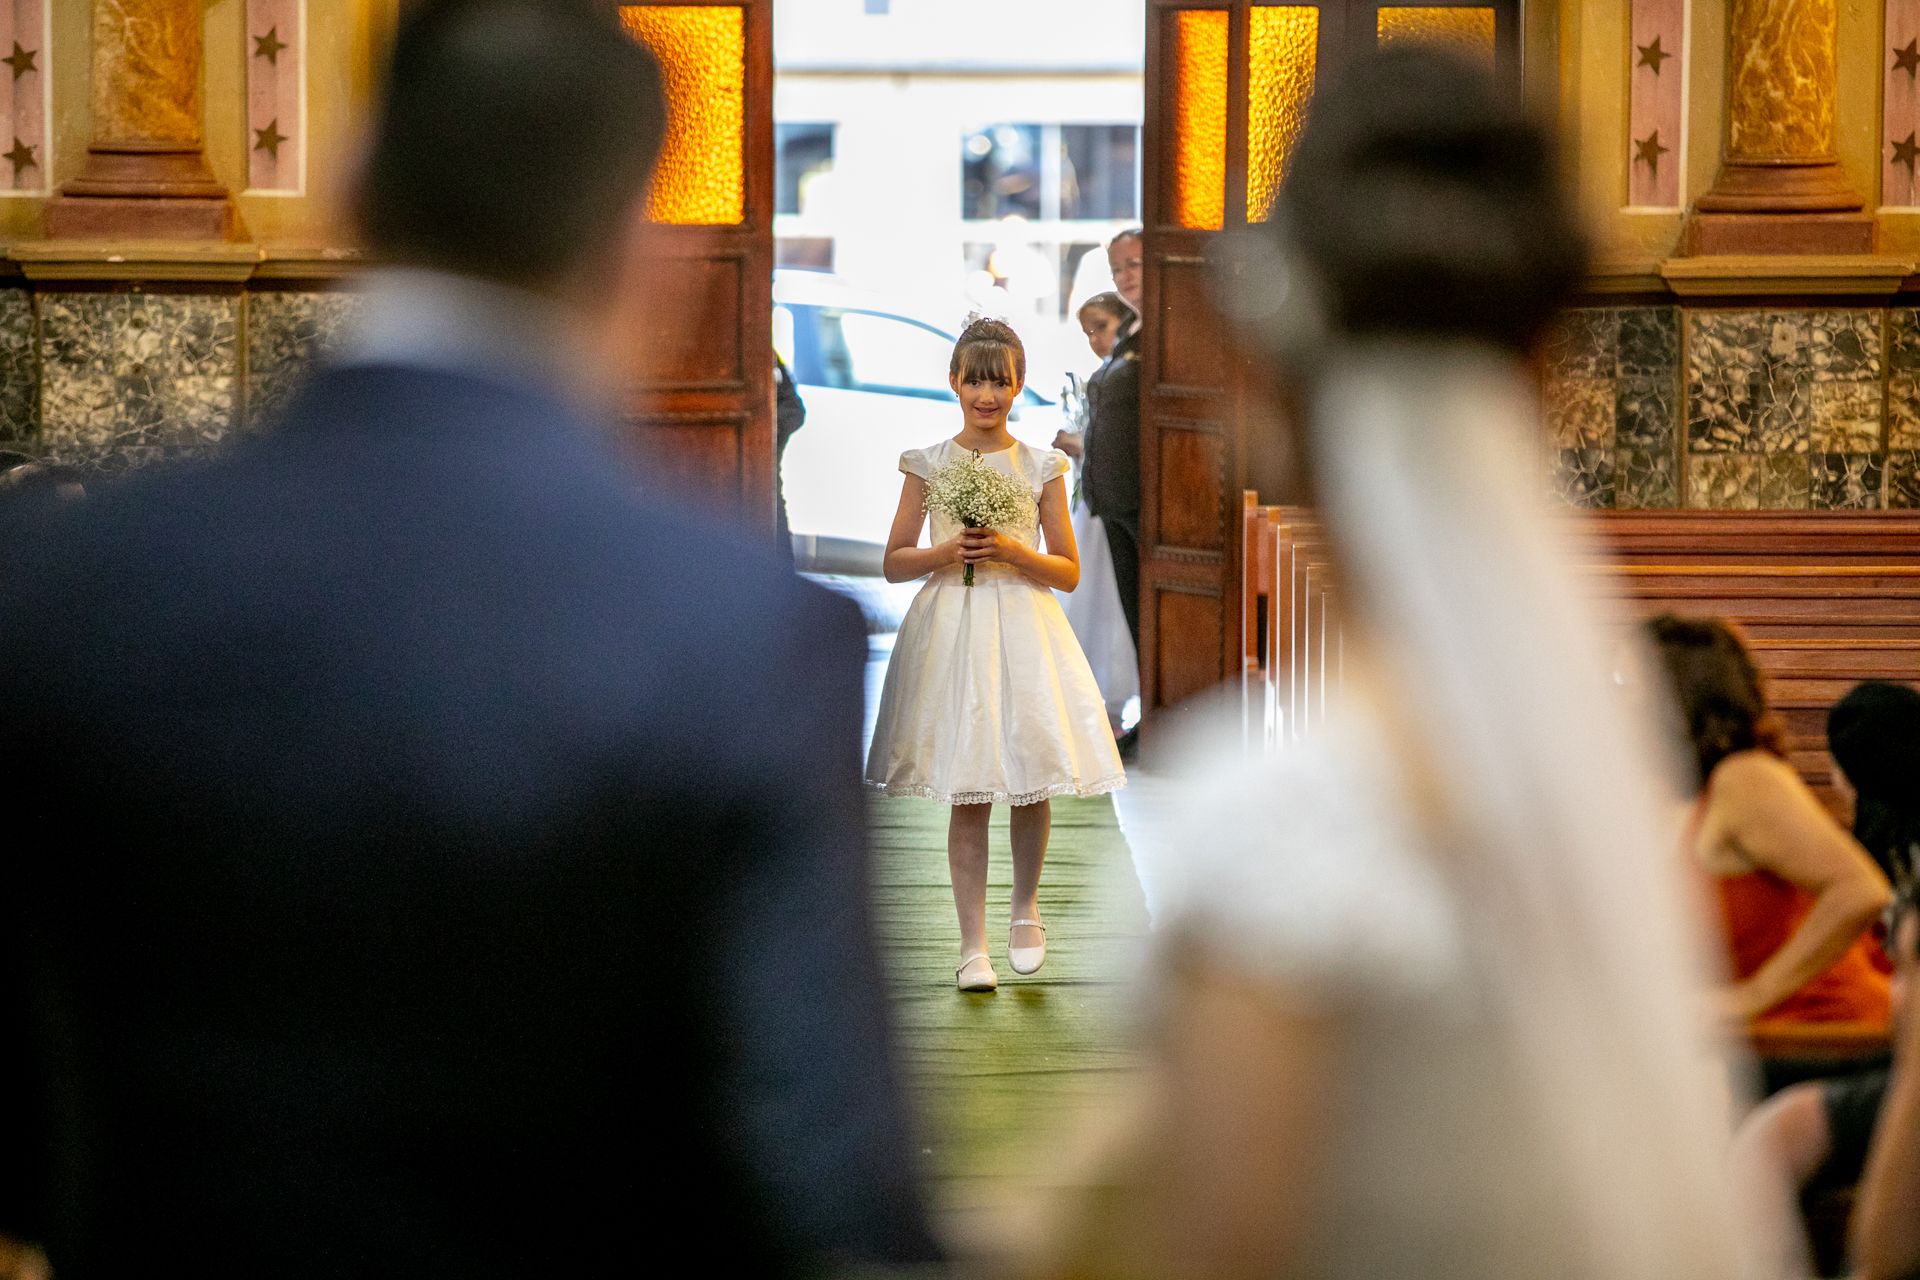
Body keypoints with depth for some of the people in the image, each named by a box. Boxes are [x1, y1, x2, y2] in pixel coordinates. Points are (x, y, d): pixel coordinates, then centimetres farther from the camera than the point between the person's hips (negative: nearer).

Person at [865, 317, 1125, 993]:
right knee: (967, 795, 0)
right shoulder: (928, 464, 3)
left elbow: (1069, 571, 4)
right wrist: (946, 552, -12)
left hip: (1024, 629, 1)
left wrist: (1014, 552, -13)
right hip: (952, 627, -1)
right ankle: (973, 944, 5)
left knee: (1034, 782, 0)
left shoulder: (1042, 468, 3)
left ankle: (1025, 907, 25)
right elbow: (894, 562, 6)